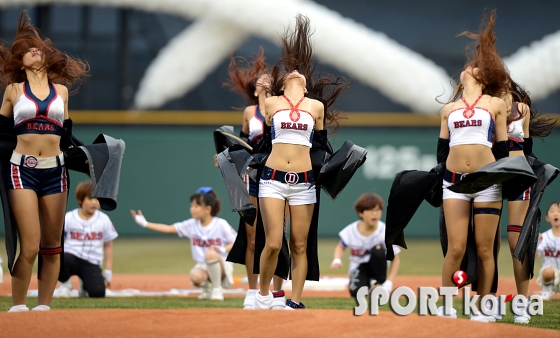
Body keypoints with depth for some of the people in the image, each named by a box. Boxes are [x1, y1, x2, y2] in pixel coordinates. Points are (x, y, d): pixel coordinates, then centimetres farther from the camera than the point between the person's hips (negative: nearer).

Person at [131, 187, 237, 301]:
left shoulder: (221, 224, -9)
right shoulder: (192, 225, 1)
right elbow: (169, 229, -2)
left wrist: (224, 250, -27)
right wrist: (145, 224, -9)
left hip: (222, 265, -2)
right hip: (203, 267, 3)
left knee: (211, 253, -36)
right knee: (195, 276, -33)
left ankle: (217, 289, -15)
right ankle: (207, 286, 5)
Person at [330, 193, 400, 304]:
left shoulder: (385, 232, -21)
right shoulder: (351, 231, -15)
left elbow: (395, 259, -15)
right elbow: (340, 247, 4)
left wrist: (389, 283, -25)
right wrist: (337, 260, -19)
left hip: (376, 266, 0)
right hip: (358, 267, 0)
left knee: (378, 250, -34)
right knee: (357, 292, -30)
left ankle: (381, 285, -12)